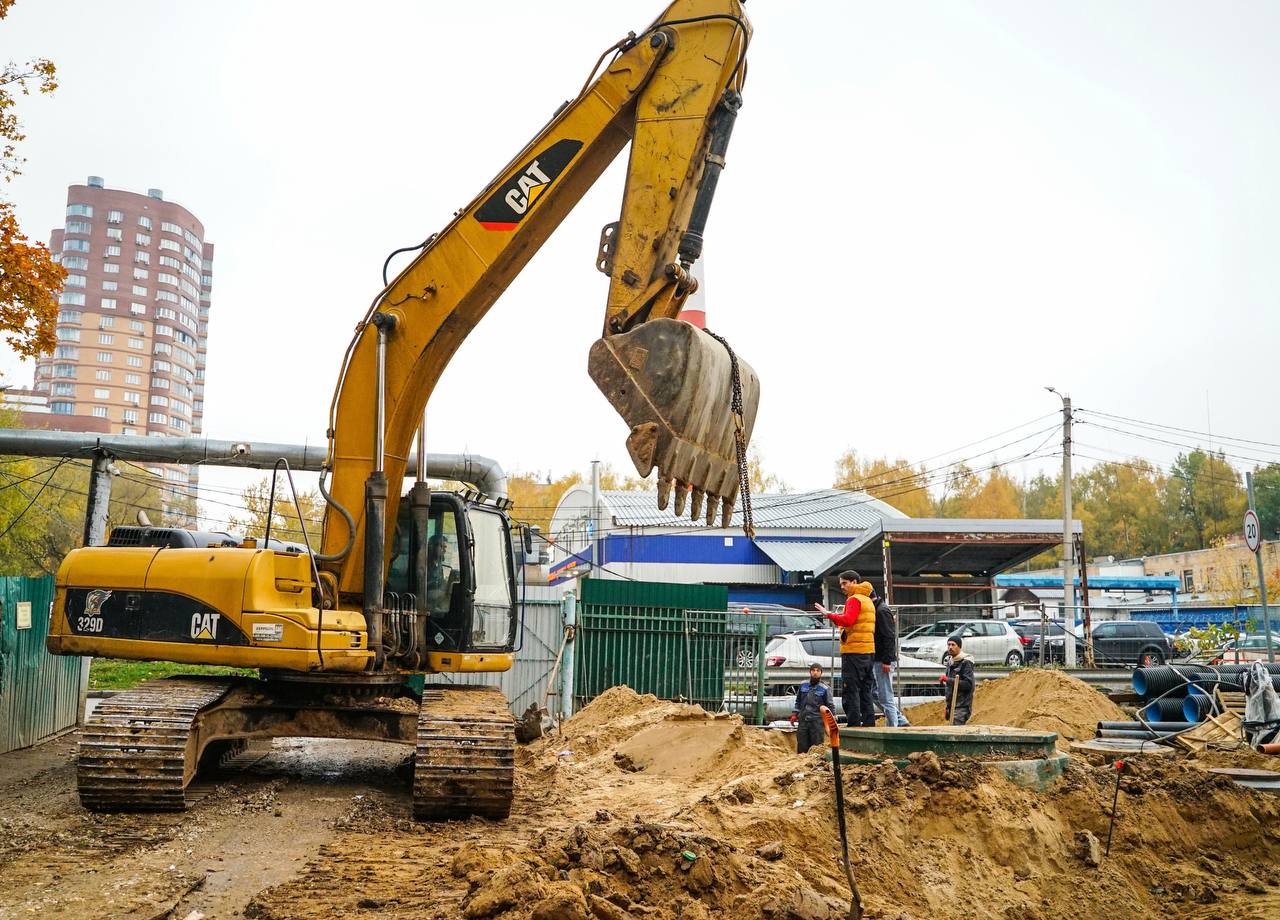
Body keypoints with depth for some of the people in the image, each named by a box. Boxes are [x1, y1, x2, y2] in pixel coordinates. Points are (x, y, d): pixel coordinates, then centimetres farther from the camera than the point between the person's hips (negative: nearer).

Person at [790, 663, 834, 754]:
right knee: (802, 747, 8)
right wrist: (794, 714, 10)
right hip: (802, 720, 4)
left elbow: (830, 706, 1)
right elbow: (798, 701, 19)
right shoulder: (803, 686, 10)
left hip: (817, 721, -4)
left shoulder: (825, 689, -1)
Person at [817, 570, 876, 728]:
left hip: (854, 651, -9)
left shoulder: (854, 599, -8)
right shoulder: (867, 600, 21)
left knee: (850, 691, -7)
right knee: (865, 691, 13)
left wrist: (829, 614, -17)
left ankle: (854, 723, -9)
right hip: (868, 650, 9)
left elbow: (847, 620, -24)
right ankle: (869, 723, 14)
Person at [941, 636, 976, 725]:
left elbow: (968, 684, -19)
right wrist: (948, 705, 21)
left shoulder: (966, 663, -11)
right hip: (952, 706, 9)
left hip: (962, 707, -9)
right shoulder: (950, 663, 16)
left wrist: (948, 680, -21)